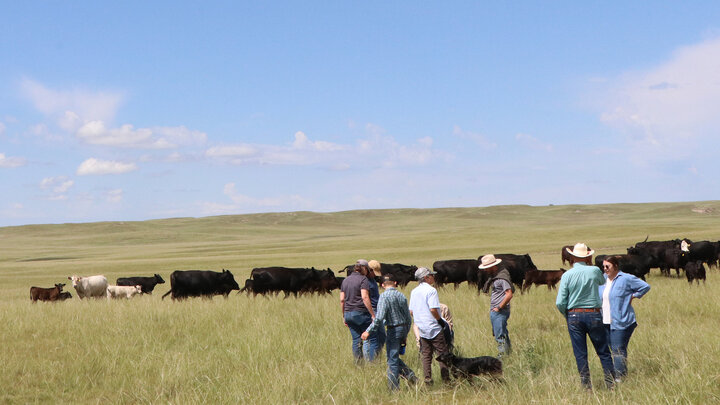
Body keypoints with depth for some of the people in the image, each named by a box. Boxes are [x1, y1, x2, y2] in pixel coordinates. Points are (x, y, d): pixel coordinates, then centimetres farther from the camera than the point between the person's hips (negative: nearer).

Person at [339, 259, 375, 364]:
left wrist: (344, 316, 19)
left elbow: (342, 299, 13)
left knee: (356, 340, 9)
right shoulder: (363, 279, -7)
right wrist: (373, 314, -16)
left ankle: (358, 363, 7)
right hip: (361, 313, -7)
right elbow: (364, 297, -17)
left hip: (348, 313, 7)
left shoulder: (345, 280, 15)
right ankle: (369, 361, -7)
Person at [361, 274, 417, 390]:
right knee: (394, 356, 20)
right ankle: (409, 374, 8)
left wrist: (368, 331, -15)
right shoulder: (401, 295, 8)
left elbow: (379, 317, -20)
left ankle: (394, 388, 1)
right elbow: (408, 317, 13)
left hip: (393, 330, -7)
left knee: (392, 360, -1)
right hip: (404, 328, 7)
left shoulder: (384, 296, -11)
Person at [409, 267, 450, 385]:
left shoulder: (414, 291, 9)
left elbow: (411, 311, 11)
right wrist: (440, 321, -8)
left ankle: (428, 380, 7)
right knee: (442, 353, 1)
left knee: (425, 355, 9)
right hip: (434, 328, -7)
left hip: (421, 328, 7)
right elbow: (433, 309, -21)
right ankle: (446, 378, 1)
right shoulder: (431, 290, -13)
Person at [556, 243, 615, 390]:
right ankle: (611, 383, 10)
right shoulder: (594, 271, -5)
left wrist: (567, 316, 10)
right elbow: (602, 281, 22)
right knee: (603, 352, 9)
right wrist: (590, 265, 19)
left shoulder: (567, 275, -5)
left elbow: (560, 303, -7)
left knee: (580, 354, 6)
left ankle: (586, 385, 8)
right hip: (594, 314, 0)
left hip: (574, 316, 0)